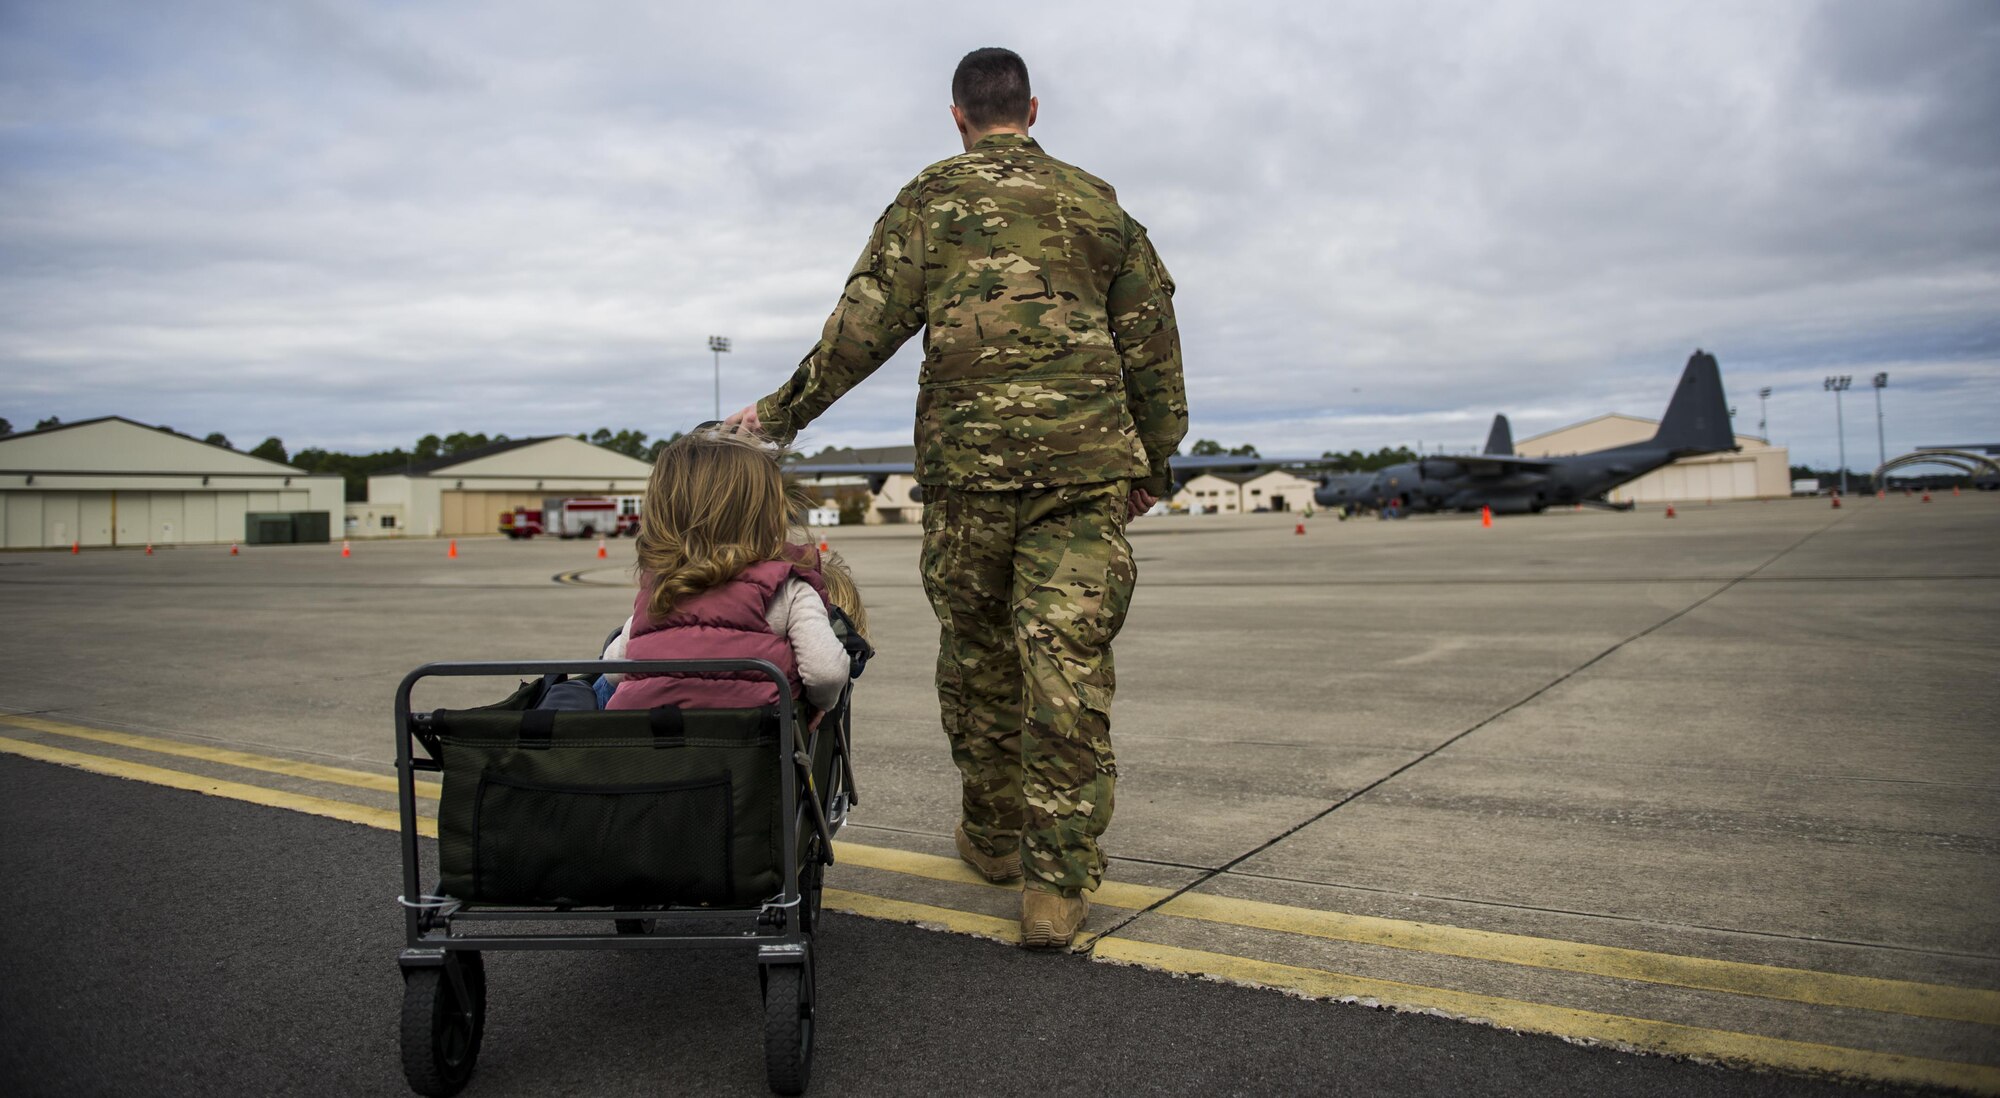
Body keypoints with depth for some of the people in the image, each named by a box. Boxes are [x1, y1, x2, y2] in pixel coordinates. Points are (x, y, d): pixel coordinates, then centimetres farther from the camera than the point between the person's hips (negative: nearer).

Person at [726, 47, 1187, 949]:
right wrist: (1154, 459, 24)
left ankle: (993, 835, 27)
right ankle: (1058, 883, -3)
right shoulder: (1095, 203, 16)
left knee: (976, 652, 14)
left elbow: (867, 322, -1)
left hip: (968, 459, -1)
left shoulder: (930, 199, 9)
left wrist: (782, 412, 9)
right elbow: (1151, 340, 16)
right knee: (1067, 662, -2)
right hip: (1084, 460, 1)